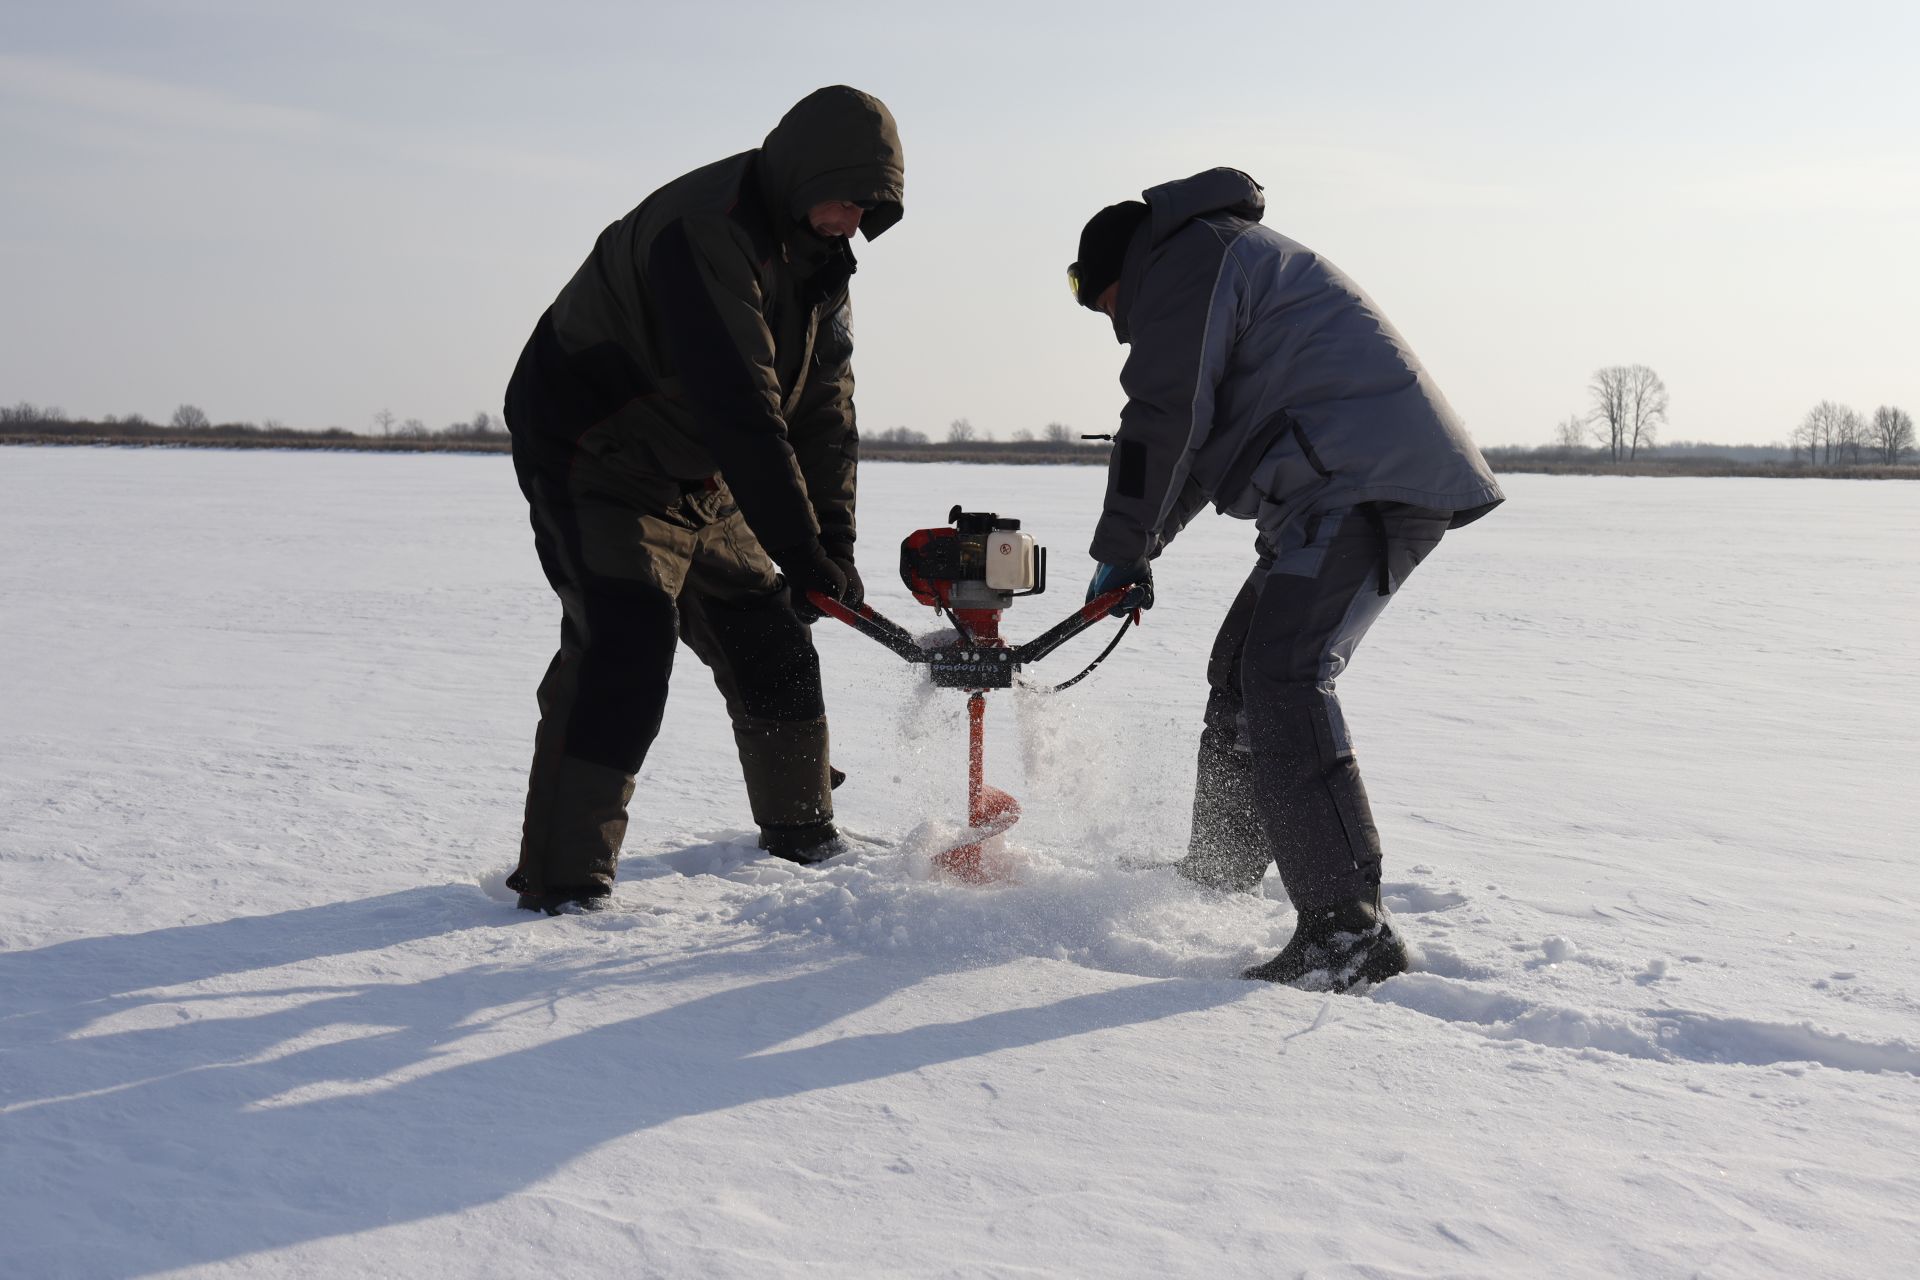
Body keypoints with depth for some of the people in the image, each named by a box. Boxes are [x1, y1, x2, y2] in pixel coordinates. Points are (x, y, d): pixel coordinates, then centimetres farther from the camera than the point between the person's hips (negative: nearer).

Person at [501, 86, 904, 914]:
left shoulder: (818, 257, 2)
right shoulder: (703, 232, -28)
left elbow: (825, 408, 1)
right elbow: (741, 411, -34)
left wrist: (832, 543, -9)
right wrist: (800, 550, -33)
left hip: (700, 483, 9)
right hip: (592, 462, -9)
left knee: (767, 636, 11)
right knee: (628, 639, -22)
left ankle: (799, 826, 30)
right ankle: (564, 872, -15)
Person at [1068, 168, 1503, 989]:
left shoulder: (1189, 258, -4)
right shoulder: (1236, 259, 31)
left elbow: (1165, 422, -11)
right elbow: (1203, 437, 33)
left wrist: (1122, 551, -1)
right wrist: (1140, 549, 29)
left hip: (1366, 482, -11)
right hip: (1366, 484, 11)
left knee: (1282, 678, -21)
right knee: (1243, 670, 18)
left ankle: (1347, 931, -24)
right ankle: (1217, 876, 33)